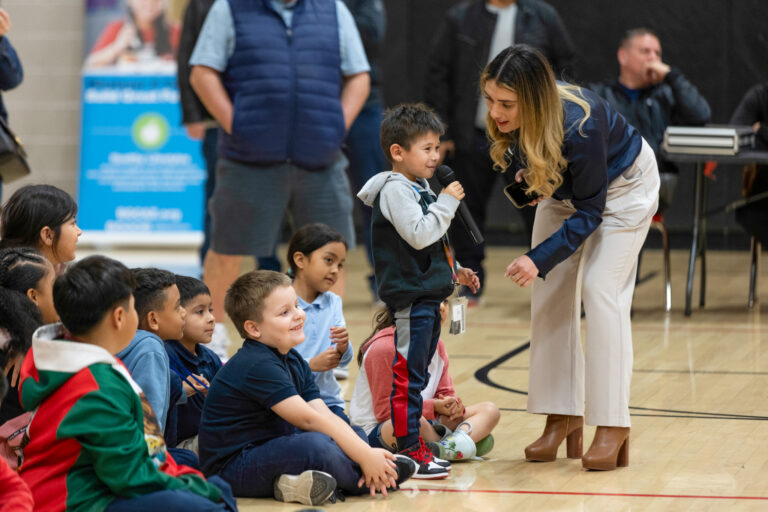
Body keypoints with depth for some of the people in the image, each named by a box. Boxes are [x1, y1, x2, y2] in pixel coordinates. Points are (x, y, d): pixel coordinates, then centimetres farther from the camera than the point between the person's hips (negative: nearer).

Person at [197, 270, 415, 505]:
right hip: (231, 467, -10)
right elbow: (307, 419, -25)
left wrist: (368, 452, -14)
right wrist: (365, 456, -25)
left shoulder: (294, 362, 11)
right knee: (316, 444, -32)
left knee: (356, 435, 9)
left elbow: (325, 415, 1)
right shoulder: (257, 366, -21)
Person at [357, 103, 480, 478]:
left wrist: (454, 273, 22)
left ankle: (414, 440, 20)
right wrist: (448, 202, -18)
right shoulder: (395, 190, -13)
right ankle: (409, 450, -8)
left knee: (419, 372, 14)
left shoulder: (419, 188, 19)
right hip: (409, 296, -10)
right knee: (407, 374, -8)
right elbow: (419, 234, -24)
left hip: (428, 297, 10)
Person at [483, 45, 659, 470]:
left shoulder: (581, 125, -41)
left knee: (600, 288, -16)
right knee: (550, 293, -1)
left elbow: (590, 212, -31)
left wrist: (540, 259, -38)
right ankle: (563, 415, 6)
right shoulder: (504, 122, -26)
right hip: (563, 189, 6)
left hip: (623, 187, -6)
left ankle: (612, 426, -15)